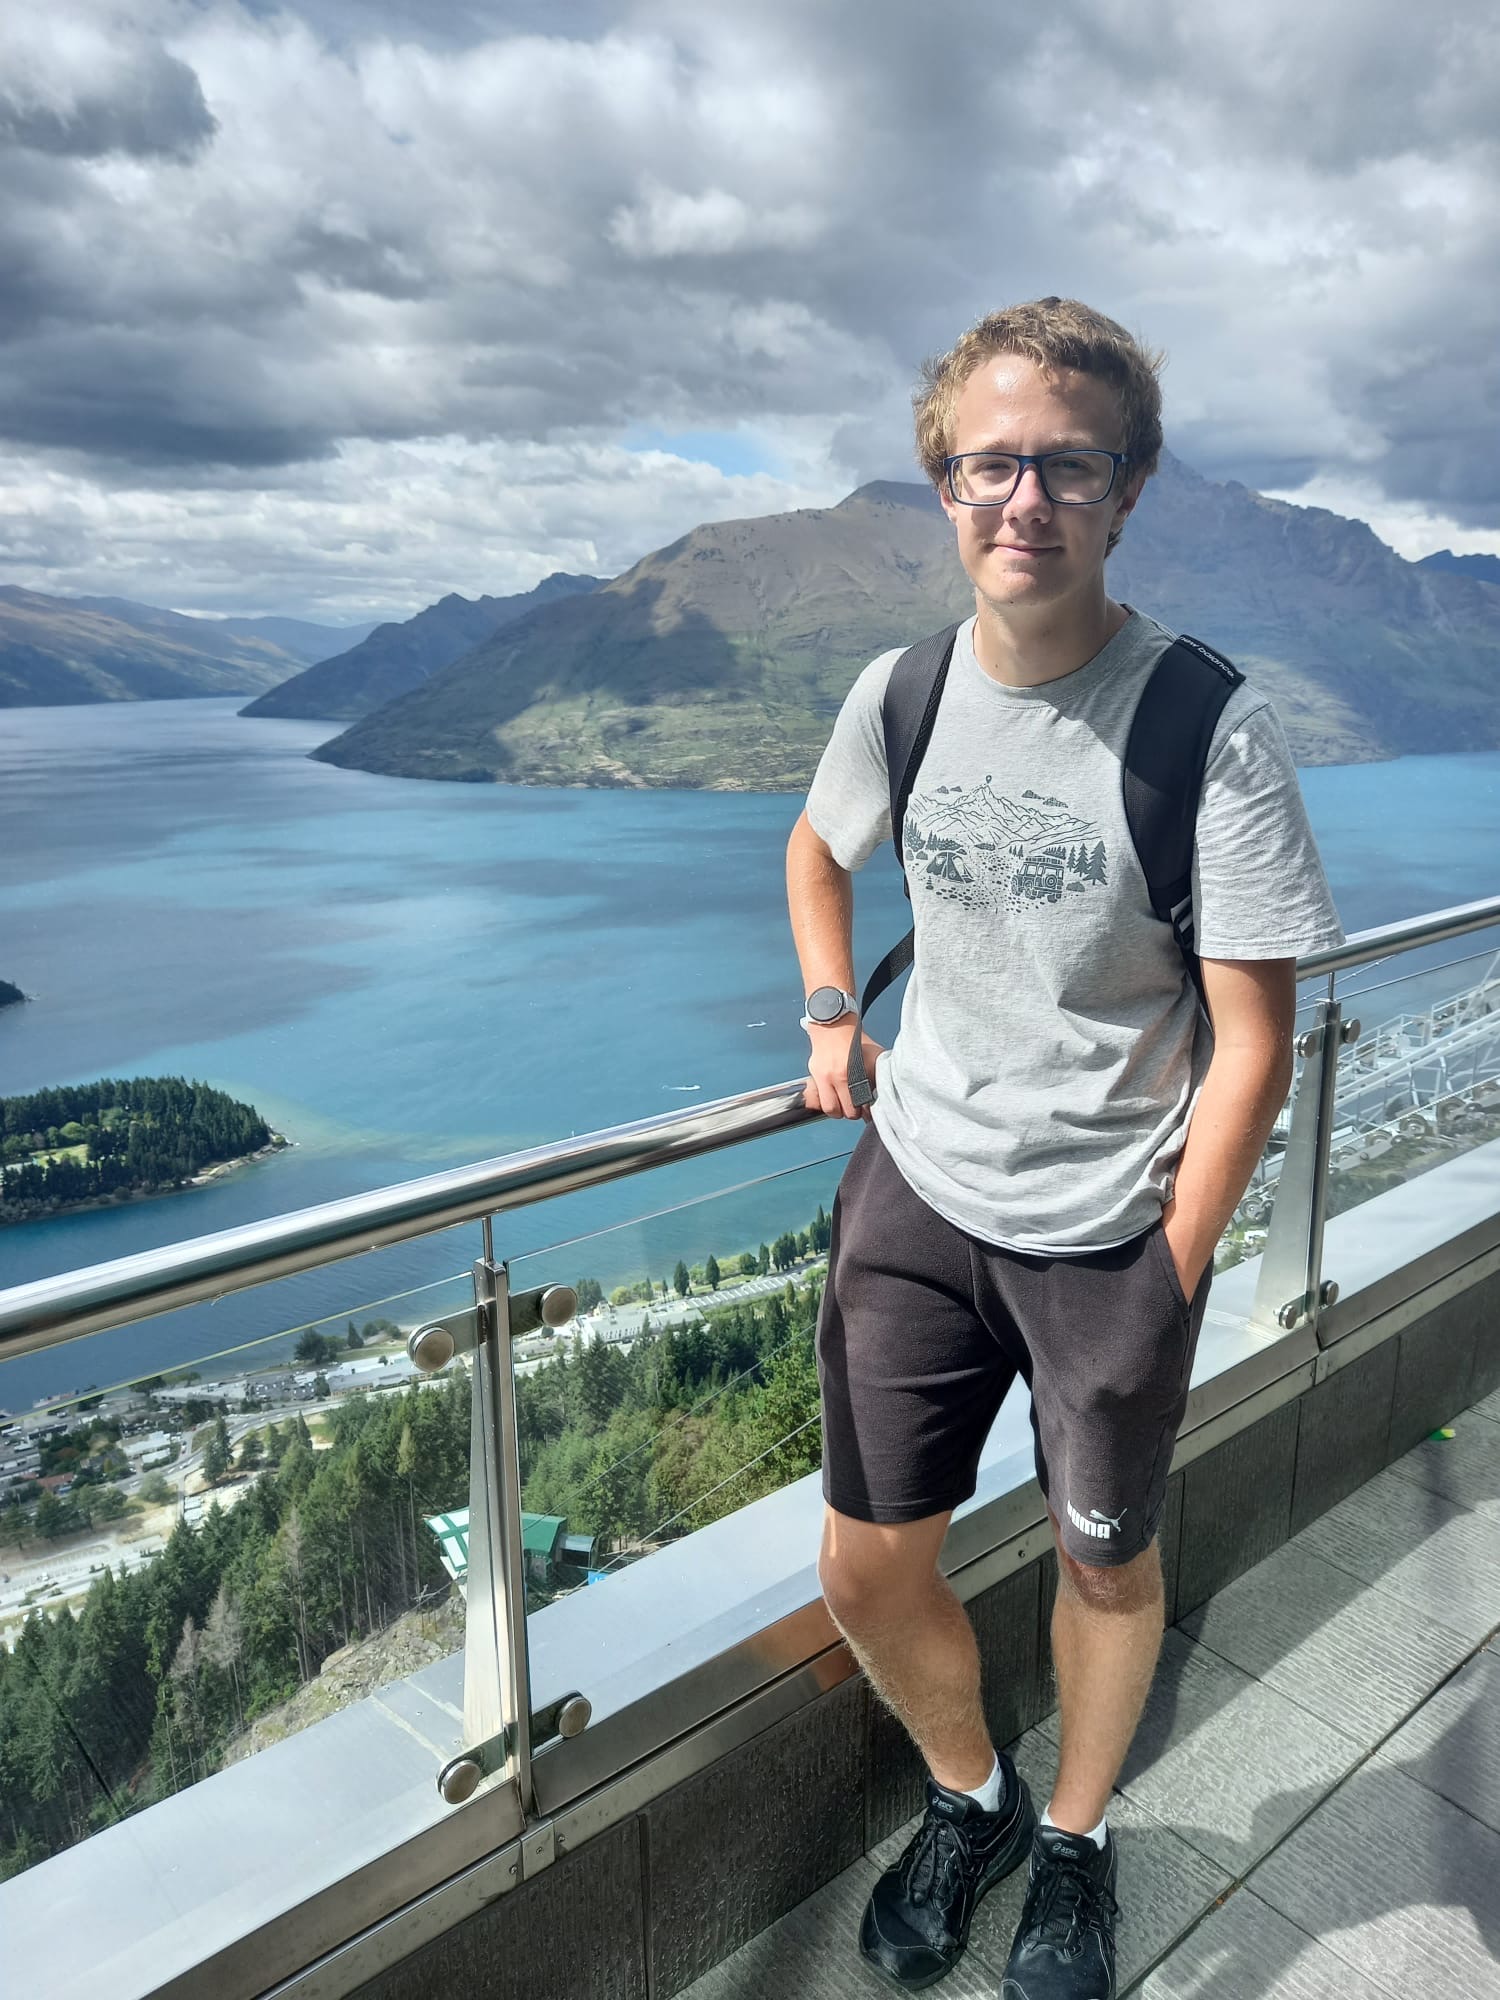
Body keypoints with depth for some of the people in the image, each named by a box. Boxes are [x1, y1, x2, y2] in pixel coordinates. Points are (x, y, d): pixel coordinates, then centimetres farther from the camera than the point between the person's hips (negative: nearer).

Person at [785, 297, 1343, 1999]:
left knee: (1107, 1567, 17)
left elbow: (1252, 1041, -13)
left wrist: (1168, 1278, -12)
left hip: (1112, 1227, -3)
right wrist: (831, 1017, 7)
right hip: (915, 1186, 4)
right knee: (867, 1571, 11)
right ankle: (970, 1799, 44)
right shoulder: (901, 691, -2)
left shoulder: (1207, 728, -16)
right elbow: (819, 845, 20)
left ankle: (1075, 1844, 48)